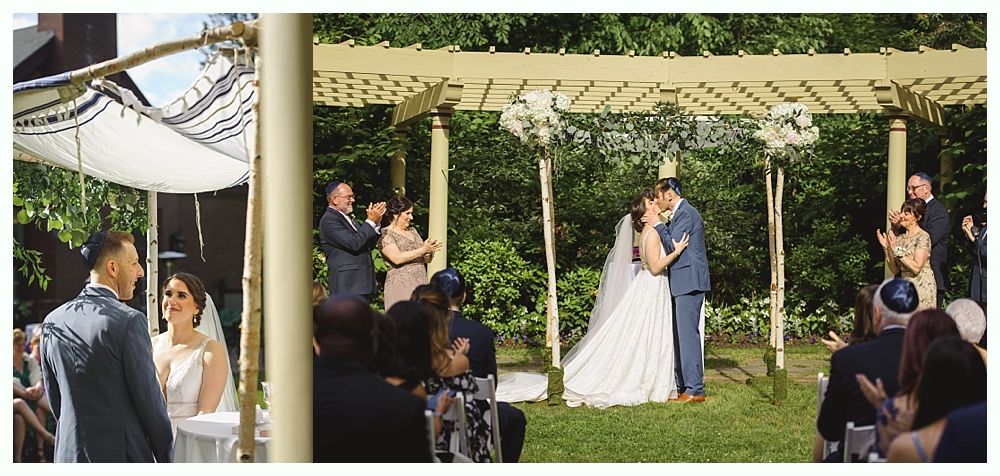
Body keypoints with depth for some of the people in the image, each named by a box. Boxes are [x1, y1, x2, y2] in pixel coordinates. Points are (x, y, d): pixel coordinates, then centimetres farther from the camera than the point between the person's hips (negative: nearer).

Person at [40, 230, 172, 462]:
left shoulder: (52, 322, 6)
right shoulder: (129, 321, -14)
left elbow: (54, 400, 12)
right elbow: (150, 399, -11)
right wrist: (166, 457, 0)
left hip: (69, 454, 6)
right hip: (123, 455, -6)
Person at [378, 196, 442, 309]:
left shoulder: (412, 231, 18)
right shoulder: (385, 234, -3)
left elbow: (427, 259, 20)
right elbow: (397, 258, -17)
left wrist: (430, 250, -2)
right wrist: (423, 250, -17)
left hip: (421, 284, 6)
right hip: (400, 286, -6)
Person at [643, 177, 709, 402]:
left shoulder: (685, 213, -12)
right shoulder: (681, 213, 19)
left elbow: (673, 247, -16)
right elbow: (673, 245, 18)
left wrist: (657, 224, -8)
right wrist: (657, 224, 9)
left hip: (689, 282, -11)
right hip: (683, 284, 11)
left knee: (688, 334, -10)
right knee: (680, 335, 13)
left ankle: (695, 390, -8)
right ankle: (682, 386, 18)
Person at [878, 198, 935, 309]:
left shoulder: (923, 237, -8)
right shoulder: (899, 238, 11)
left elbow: (916, 267, -18)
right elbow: (895, 270, 9)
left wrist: (898, 250, -17)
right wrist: (886, 247, -1)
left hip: (922, 290, -6)